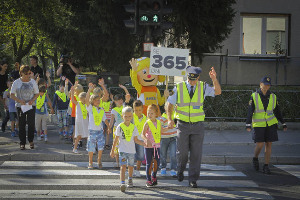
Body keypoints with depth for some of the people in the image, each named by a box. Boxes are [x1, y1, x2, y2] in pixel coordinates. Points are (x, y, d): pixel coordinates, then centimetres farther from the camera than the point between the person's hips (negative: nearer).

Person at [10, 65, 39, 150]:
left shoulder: (33, 82, 5)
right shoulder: (16, 82, 0)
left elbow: (37, 94, 11)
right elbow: (12, 95, 0)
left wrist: (32, 100, -9)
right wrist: (20, 101, -16)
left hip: (31, 106, 1)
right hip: (20, 106, -1)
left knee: (31, 123, -10)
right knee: (21, 125, 0)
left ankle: (31, 141, 10)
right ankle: (22, 143, 8)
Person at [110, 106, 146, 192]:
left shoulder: (134, 127, 4)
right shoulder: (119, 127, -2)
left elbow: (136, 140, 9)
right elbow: (116, 140, 3)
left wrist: (144, 143, -5)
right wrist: (112, 150, 6)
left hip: (131, 150, 3)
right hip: (122, 150, -3)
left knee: (130, 166, 13)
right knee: (123, 166, -14)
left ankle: (130, 180, 39)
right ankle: (122, 183, -23)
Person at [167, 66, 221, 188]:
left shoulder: (203, 87, 1)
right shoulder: (178, 88, -3)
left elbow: (217, 92, -11)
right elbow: (170, 105, 1)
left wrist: (214, 79, -27)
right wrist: (169, 119, -12)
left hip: (198, 125, 1)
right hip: (183, 124, -1)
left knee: (196, 154, -1)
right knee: (182, 152, 2)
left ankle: (193, 179, 6)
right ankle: (180, 170, 33)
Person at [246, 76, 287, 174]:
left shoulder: (273, 97, 2)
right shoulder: (254, 96, -5)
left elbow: (277, 111, 10)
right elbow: (250, 111, -9)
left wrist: (283, 123, 8)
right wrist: (248, 124, -19)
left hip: (271, 124, 2)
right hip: (259, 125, -2)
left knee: (269, 144, -1)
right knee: (259, 145, -7)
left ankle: (266, 166, 6)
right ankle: (255, 159, 24)